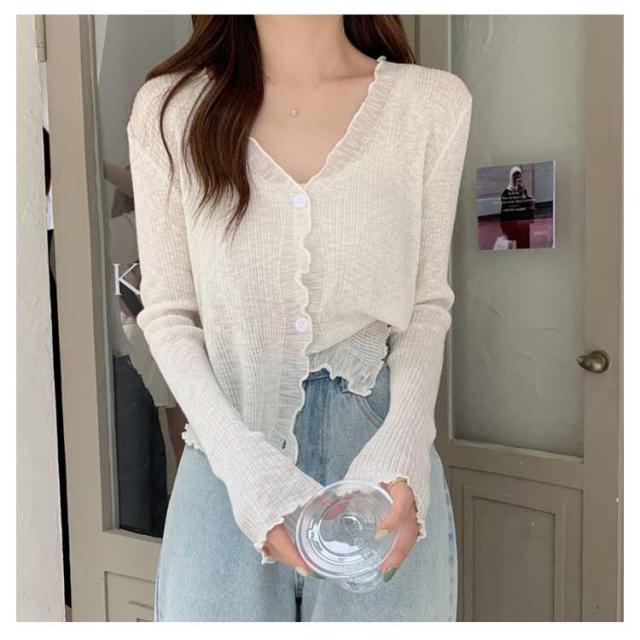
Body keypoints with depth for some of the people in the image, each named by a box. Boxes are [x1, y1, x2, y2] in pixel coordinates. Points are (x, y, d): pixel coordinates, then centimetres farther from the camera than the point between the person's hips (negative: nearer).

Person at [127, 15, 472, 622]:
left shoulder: (434, 103, -3)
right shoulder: (168, 109, -3)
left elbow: (427, 303, 1)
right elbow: (169, 314, -1)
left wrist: (403, 446, -15)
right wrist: (243, 460, -15)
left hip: (384, 466, 1)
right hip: (227, 461, 0)